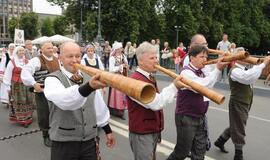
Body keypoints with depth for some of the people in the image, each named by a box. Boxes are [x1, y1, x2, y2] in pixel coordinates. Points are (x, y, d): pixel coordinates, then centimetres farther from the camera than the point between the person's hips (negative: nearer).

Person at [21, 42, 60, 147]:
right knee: (44, 115, 2)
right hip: (42, 93, -5)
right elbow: (25, 72, -19)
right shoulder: (37, 60, -9)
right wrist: (33, 84, -25)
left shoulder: (57, 60, 11)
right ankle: (46, 136, 21)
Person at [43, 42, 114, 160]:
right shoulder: (52, 79, -11)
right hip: (64, 145, -4)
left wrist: (107, 129, 13)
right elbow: (64, 101, -32)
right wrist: (89, 87, -48)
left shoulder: (89, 78, 8)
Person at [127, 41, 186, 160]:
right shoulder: (135, 80, -23)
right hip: (142, 134, -9)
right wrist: (174, 87, -29)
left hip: (153, 131, 9)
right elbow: (155, 103, -31)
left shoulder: (150, 78, 12)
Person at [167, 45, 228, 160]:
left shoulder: (201, 72, 10)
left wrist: (222, 64, -3)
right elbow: (202, 86, -31)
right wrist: (217, 69, -29)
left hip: (201, 118, 8)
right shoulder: (186, 72, -18)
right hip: (186, 118, -8)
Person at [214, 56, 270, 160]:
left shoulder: (244, 70, 13)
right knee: (239, 130, 2)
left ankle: (220, 142, 38)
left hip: (244, 104, 9)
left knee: (235, 127, 21)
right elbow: (248, 77, -38)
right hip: (237, 104, -9)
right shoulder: (235, 71, -20)